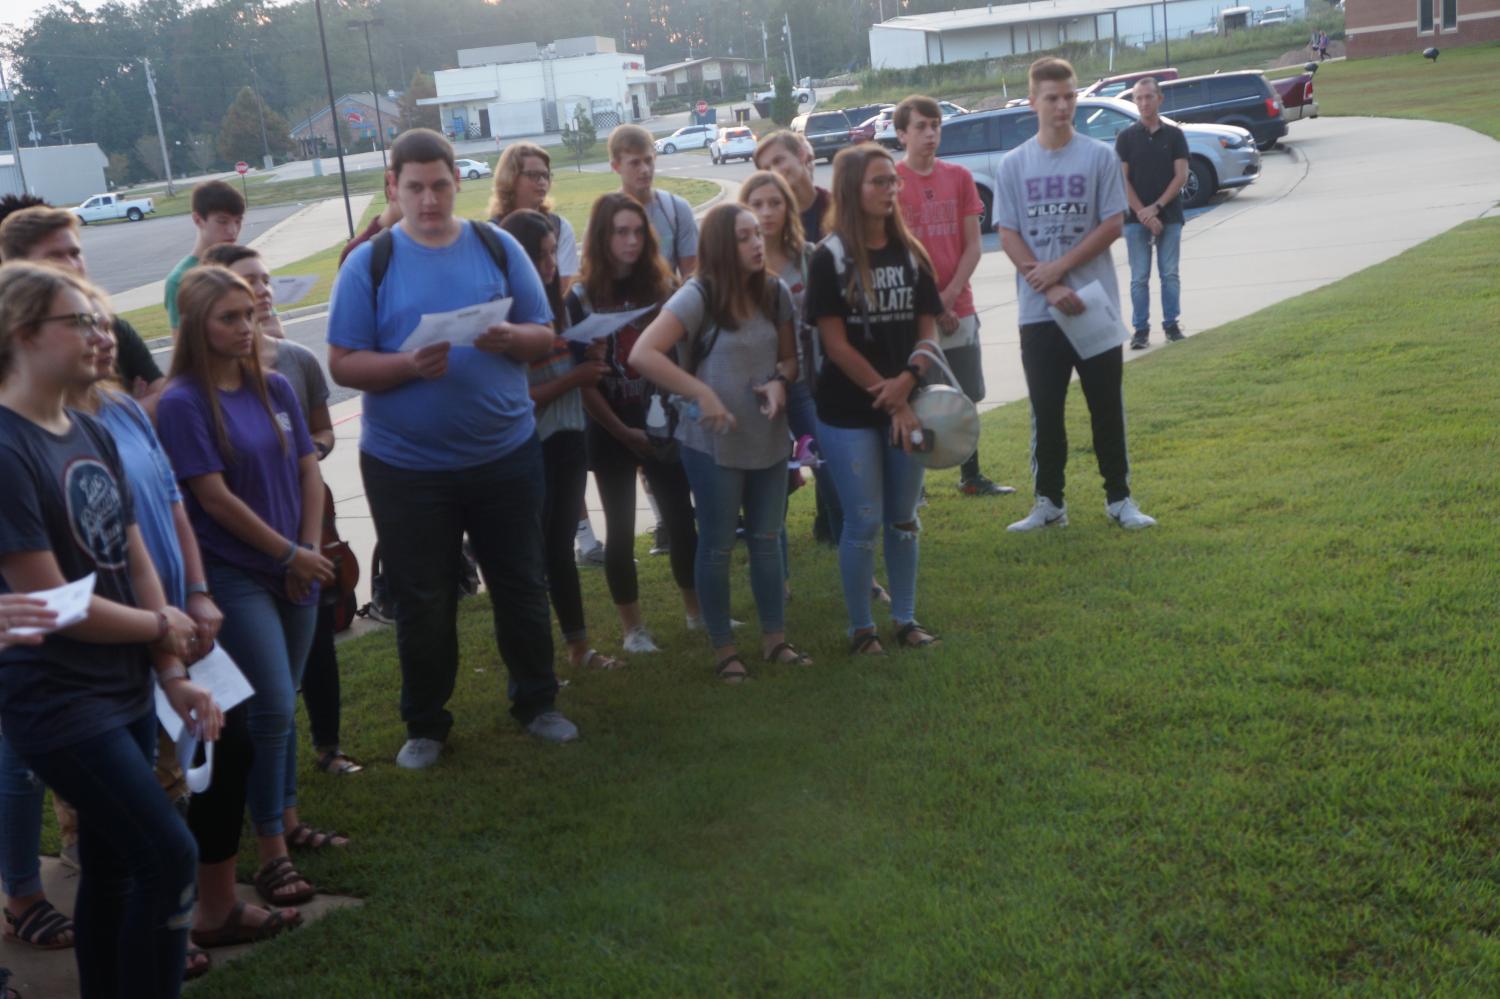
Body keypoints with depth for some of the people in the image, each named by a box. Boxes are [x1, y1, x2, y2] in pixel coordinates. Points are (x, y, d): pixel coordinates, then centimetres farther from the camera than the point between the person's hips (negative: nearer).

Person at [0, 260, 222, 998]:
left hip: (126, 689, 8)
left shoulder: (92, 434, 7)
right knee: (169, 857, -7)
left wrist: (173, 675, 1)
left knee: (113, 868, 16)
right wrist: (162, 626, -5)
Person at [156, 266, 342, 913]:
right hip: (234, 577, -6)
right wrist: (289, 554, -10)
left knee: (282, 704, 15)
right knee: (272, 708, -8)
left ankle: (287, 820, 31)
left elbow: (309, 472, 7)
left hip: (295, 572, 6)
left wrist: (310, 551, -4)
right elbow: (214, 497, -15)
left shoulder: (276, 389, 5)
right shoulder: (183, 403, -12)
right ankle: (271, 855, 1)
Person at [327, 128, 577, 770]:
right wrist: (407, 365, -24)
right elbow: (343, 364, -7)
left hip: (505, 453, 2)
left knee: (521, 585, 13)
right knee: (423, 603, 9)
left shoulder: (498, 248, 2)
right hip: (405, 465, -2)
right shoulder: (369, 263, -4)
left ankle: (536, 703, 31)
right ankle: (425, 724, 25)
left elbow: (544, 336, 3)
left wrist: (509, 338, -19)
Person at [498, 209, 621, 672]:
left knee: (562, 544, 15)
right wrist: (573, 378, -18)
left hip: (568, 439, 6)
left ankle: (579, 646, 25)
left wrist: (591, 360, -1)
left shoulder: (555, 305, 5)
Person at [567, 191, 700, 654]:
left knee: (680, 517, 7)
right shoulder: (581, 298, -6)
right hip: (611, 431, -2)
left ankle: (697, 609, 23)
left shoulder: (662, 287, 3)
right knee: (621, 528, 5)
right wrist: (623, 432, -10)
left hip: (661, 423, 3)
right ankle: (632, 627, 14)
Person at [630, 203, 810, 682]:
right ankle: (723, 647, 19)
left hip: (769, 439, 5)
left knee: (767, 540, 13)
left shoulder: (775, 293, 1)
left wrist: (781, 381, -11)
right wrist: (703, 395, -26)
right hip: (714, 443, -5)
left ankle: (774, 638, 25)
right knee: (717, 545, 6)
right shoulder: (698, 297, -15)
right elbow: (642, 355, -23)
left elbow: (789, 355, 13)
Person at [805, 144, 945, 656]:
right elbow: (836, 343, -11)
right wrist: (890, 401, -12)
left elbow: (927, 328, 5)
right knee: (863, 522, 1)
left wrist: (907, 381, -14)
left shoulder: (910, 253, 6)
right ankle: (860, 627, 15)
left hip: (904, 404, 4)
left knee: (903, 518, 12)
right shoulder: (830, 258, -8)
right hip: (848, 412, -4)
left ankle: (905, 617, 25)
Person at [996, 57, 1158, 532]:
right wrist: (1050, 288, -12)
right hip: (1039, 310, 1)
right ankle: (1049, 502, 16)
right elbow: (1008, 235, -1)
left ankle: (1119, 498, 15)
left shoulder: (1100, 157, 0)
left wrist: (1060, 267, -12)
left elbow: (1112, 225, -3)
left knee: (1107, 405, 5)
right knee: (1045, 410, 6)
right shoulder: (1014, 164, 3)